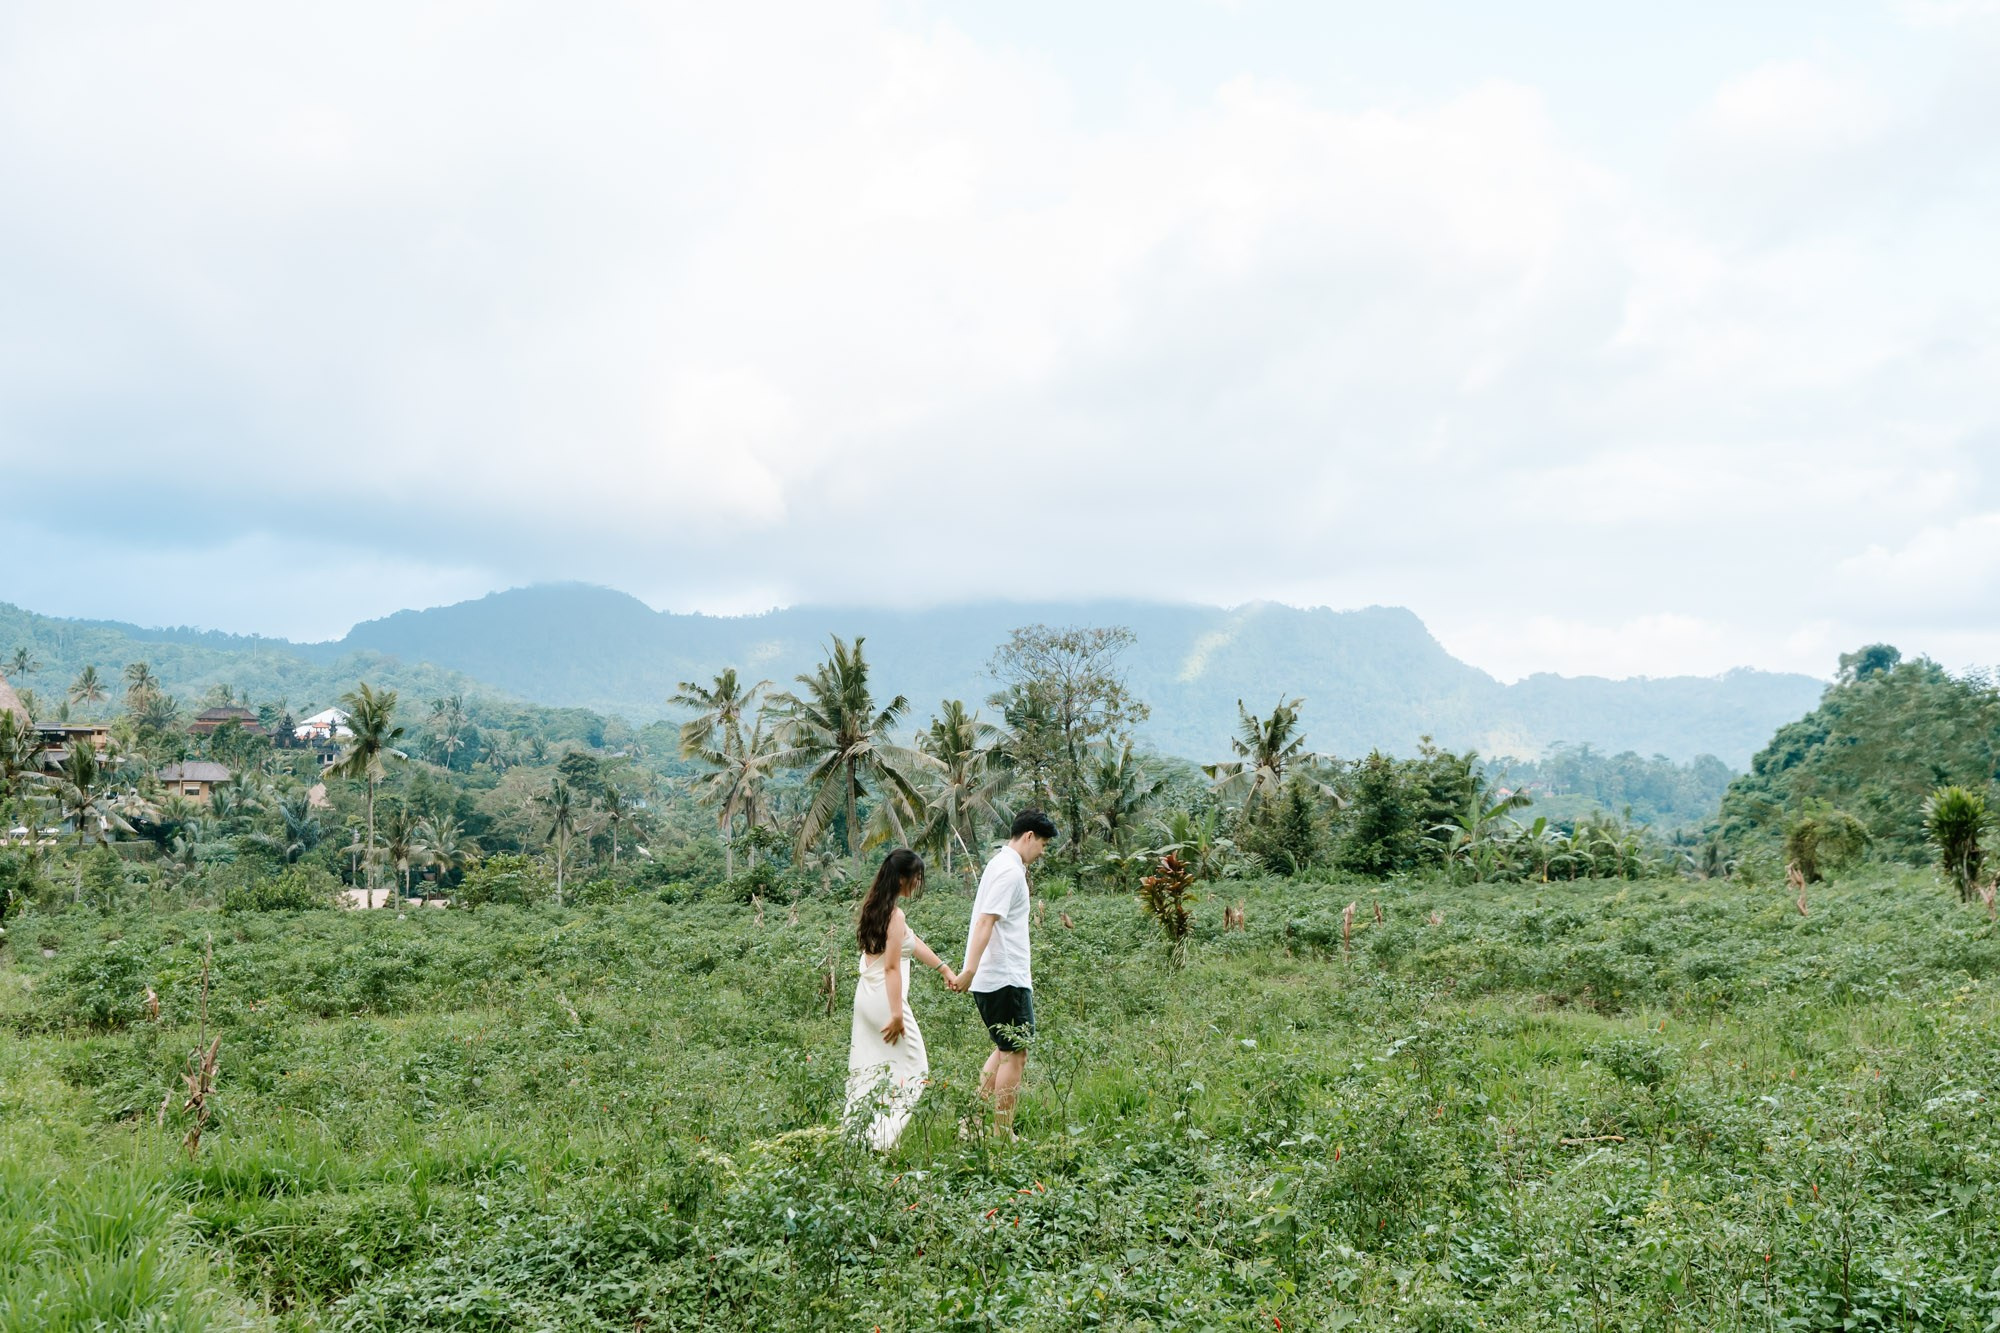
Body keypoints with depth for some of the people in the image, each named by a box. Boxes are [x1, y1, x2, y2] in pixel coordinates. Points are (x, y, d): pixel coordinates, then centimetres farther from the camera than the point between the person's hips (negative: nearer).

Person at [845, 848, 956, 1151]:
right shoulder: (895, 915, -18)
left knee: (866, 1068, 15)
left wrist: (944, 968, 28)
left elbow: (913, 941, 20)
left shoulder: (874, 906, 10)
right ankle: (882, 1138, -3)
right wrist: (897, 1015, -19)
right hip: (886, 1000, -9)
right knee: (914, 1068, 3)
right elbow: (892, 967, -20)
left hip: (865, 997, 9)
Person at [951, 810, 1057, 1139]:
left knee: (1005, 1049, 19)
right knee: (1015, 1054, -2)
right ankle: (1003, 1133, 2)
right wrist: (970, 969, -32)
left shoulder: (1001, 863, 17)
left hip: (993, 977, 10)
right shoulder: (1011, 871, -14)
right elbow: (986, 921, -25)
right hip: (1006, 978, -10)